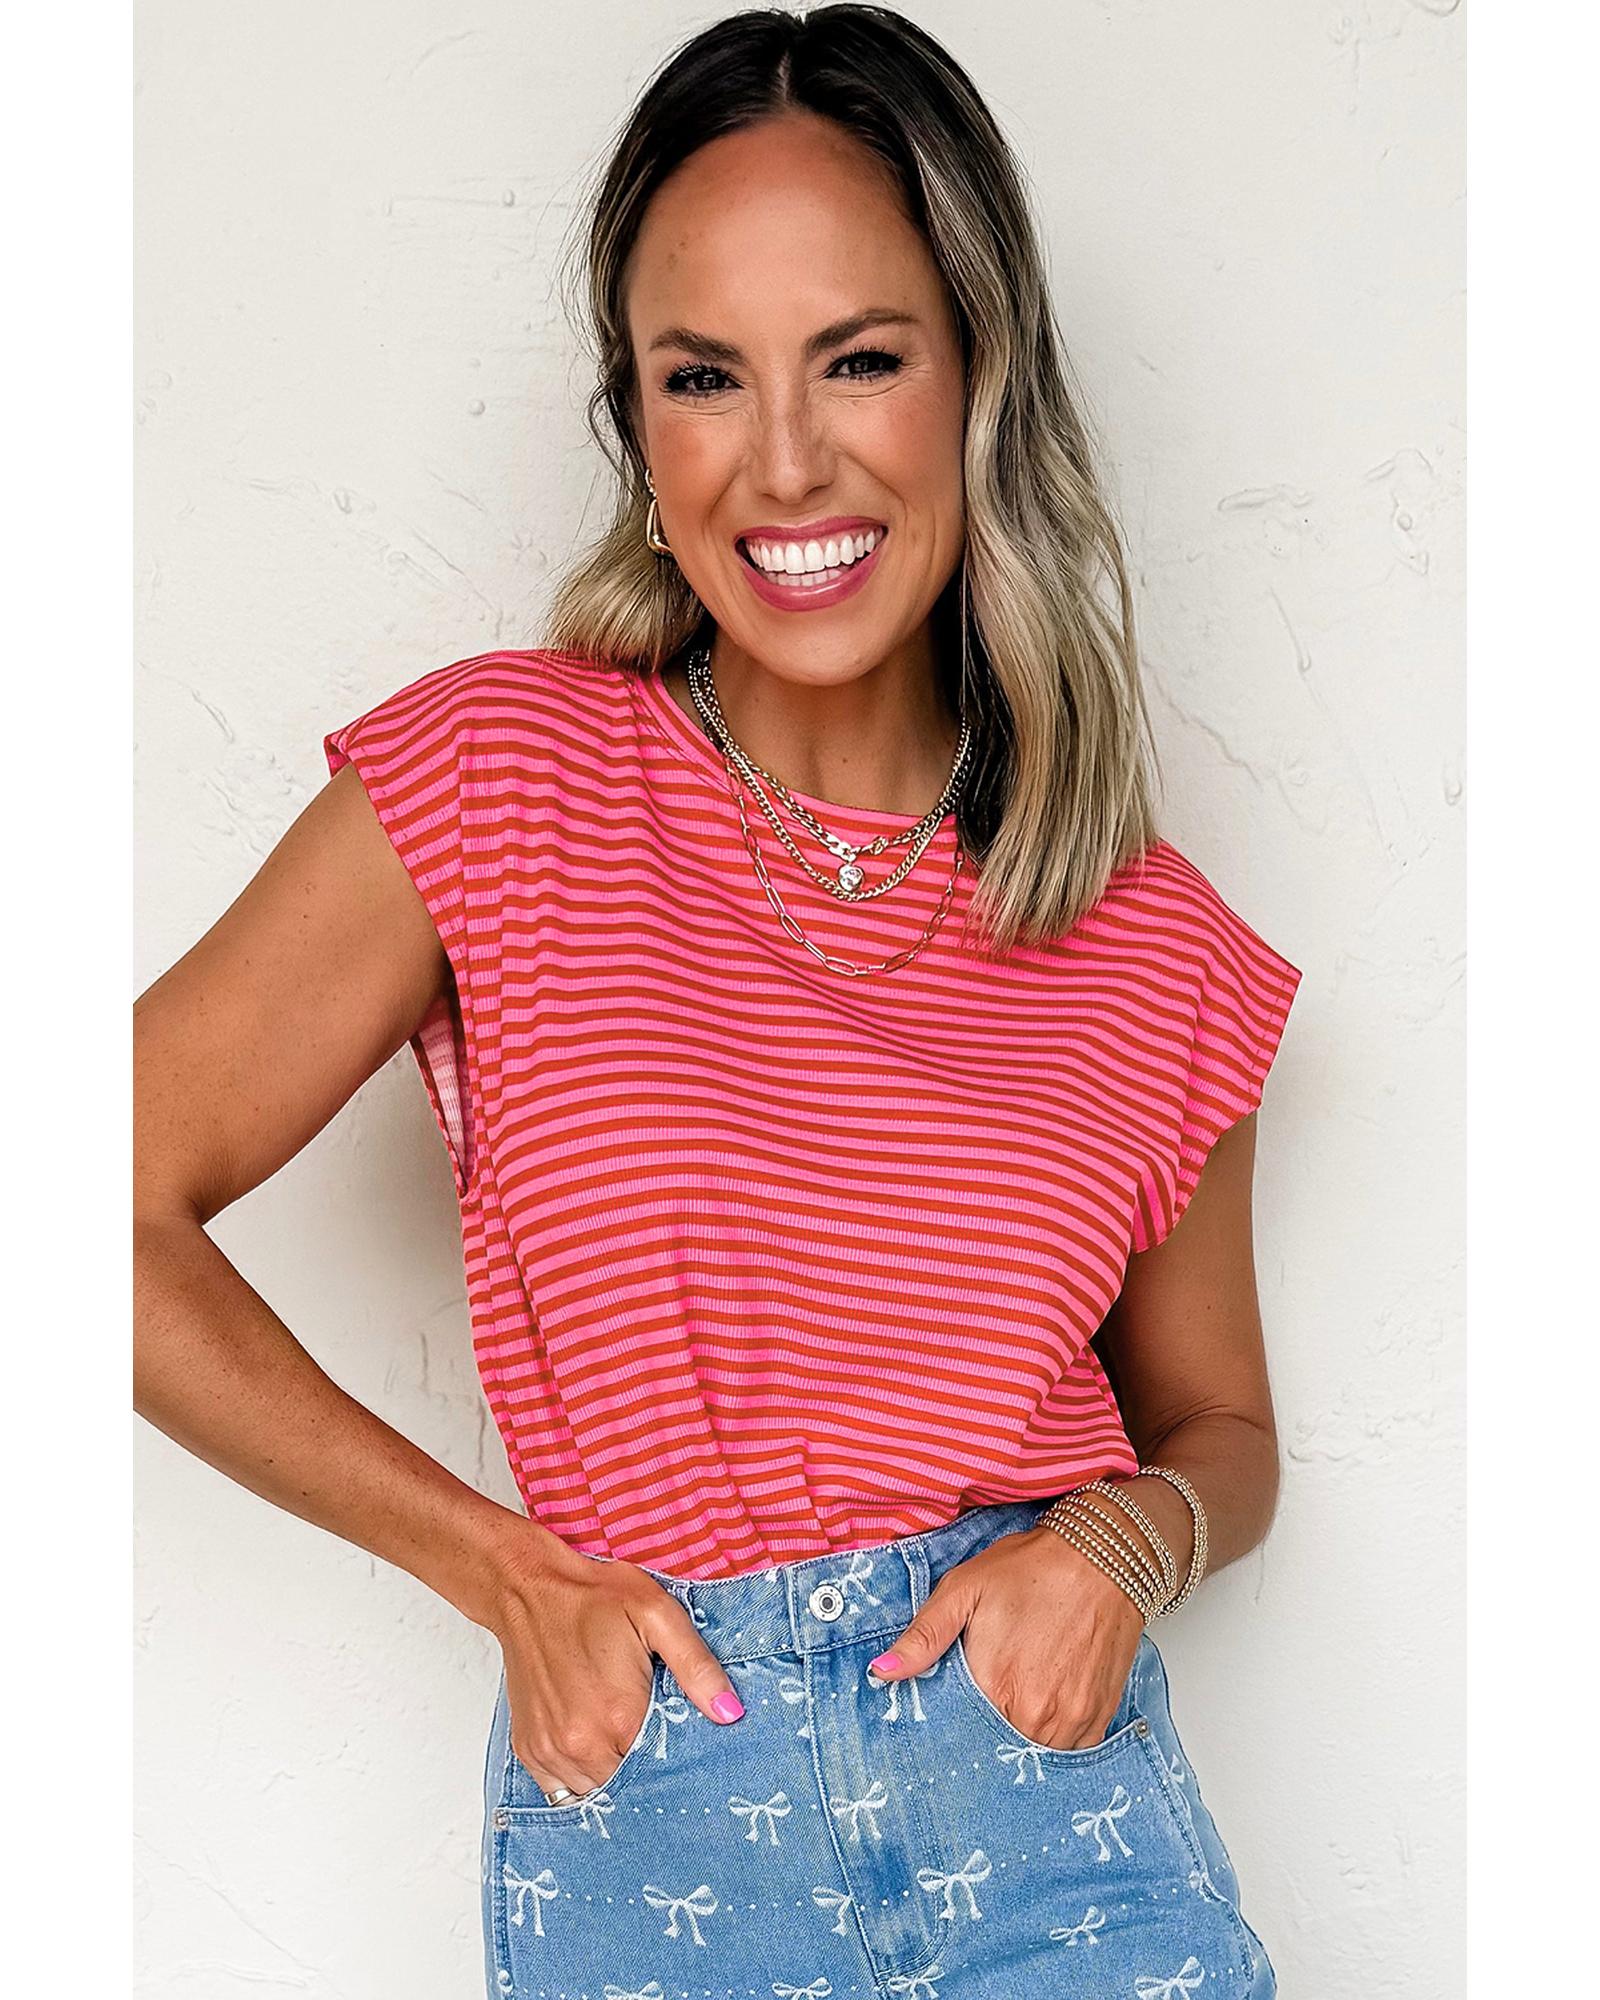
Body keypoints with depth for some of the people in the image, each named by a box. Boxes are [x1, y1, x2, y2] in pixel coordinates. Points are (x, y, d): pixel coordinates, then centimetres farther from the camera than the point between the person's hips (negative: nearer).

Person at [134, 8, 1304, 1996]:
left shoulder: (1154, 956, 1)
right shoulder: (502, 776, -6)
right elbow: (120, 1216, -8)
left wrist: (1128, 1538, -8)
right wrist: (504, 1567, -7)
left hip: (1062, 1811, 2)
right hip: (644, 1817, -1)